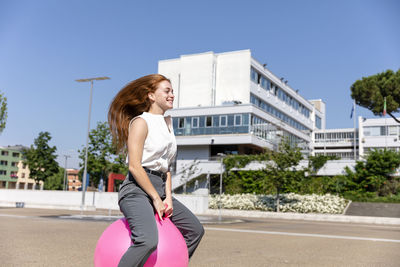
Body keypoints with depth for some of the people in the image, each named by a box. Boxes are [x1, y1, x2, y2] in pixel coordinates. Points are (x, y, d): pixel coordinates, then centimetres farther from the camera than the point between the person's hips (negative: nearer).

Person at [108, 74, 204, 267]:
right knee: (148, 240, -31)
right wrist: (156, 199, -15)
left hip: (159, 188, 9)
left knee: (195, 230, 15)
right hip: (137, 189, -9)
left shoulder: (167, 123, 16)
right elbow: (134, 166, -16)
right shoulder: (141, 122, -8)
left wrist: (168, 197, 3)